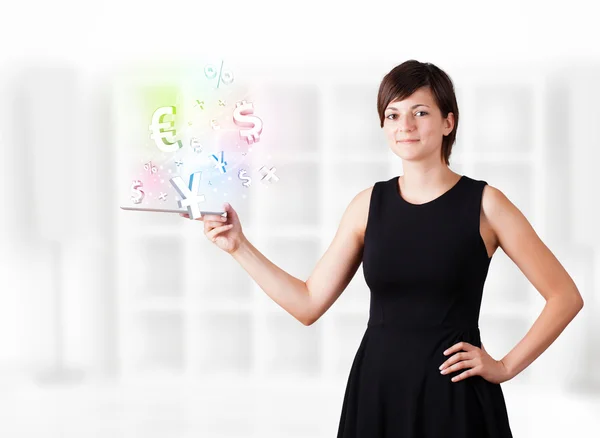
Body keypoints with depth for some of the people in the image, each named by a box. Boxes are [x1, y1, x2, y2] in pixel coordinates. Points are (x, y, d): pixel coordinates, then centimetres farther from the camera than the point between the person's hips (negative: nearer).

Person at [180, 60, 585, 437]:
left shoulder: (484, 204, -5)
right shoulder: (369, 204, 5)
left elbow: (566, 297, -2)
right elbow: (309, 304, 5)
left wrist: (506, 366, -5)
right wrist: (239, 246, 1)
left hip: (453, 397, -3)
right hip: (376, 390, 3)